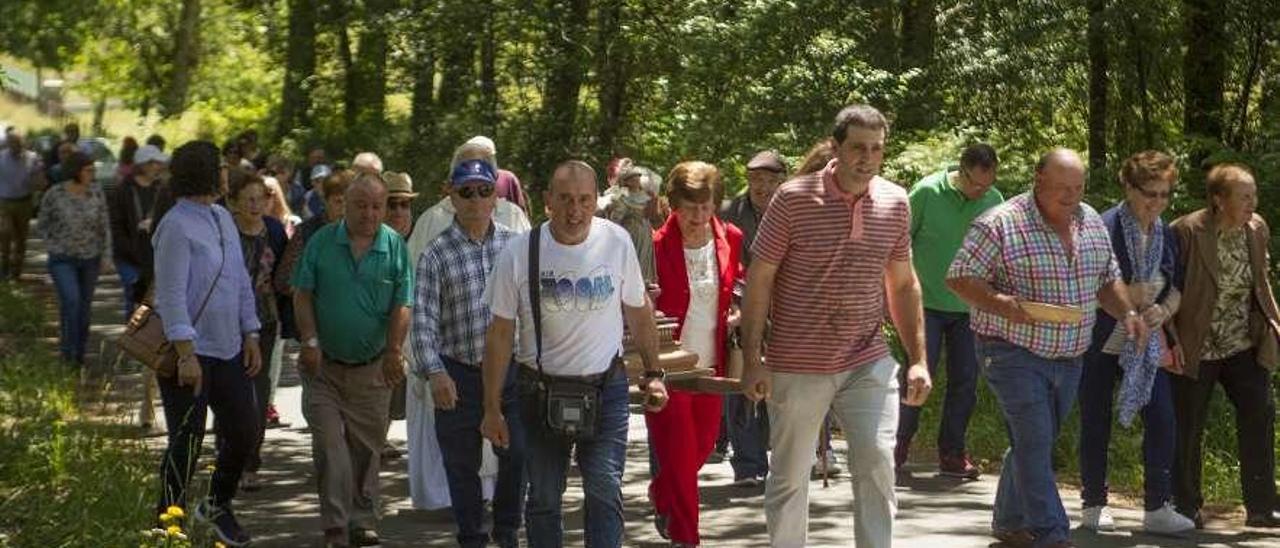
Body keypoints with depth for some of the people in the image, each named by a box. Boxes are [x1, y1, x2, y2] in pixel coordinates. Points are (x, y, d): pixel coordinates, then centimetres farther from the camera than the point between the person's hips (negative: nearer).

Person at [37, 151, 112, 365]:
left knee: (84, 306, 9)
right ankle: (67, 347, -3)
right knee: (71, 300, -21)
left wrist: (106, 256, -1)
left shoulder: (96, 194, -5)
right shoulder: (54, 194, -12)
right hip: (62, 259, -3)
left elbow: (104, 227, 3)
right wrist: (53, 247, -3)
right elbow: (42, 223, 2)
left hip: (90, 259, 3)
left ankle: (79, 354, 23)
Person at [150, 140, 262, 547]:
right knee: (187, 441, -2)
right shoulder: (177, 226, -15)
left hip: (228, 349, 8)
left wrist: (251, 336, 12)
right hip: (190, 351, -8)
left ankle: (217, 506, 32)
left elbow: (242, 282, 17)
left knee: (244, 430, 13)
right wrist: (186, 354, -24)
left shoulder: (223, 219, 12)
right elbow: (171, 295, -19)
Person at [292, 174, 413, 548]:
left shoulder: (395, 247, -1)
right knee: (329, 444, -6)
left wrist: (393, 352, -12)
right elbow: (302, 296, 1)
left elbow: (401, 307, -2)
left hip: (372, 366, 1)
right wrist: (310, 342, -8)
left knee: (367, 447, 9)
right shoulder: (322, 242, -2)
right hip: (324, 364, -1)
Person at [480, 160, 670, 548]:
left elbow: (639, 312, 9)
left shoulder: (616, 242, -5)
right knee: (543, 500, 10)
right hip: (541, 388, 1)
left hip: (606, 387, 0)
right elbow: (500, 334, -2)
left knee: (605, 493, -12)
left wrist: (653, 374, 9)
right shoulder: (519, 252, -9)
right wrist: (492, 409, -2)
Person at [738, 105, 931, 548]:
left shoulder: (895, 202, 3)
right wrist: (751, 361, -9)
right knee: (789, 476, 10)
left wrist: (918, 359, 7)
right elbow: (758, 280, -6)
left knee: (877, 465, -11)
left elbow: (903, 284, 12)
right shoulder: (794, 198, -9)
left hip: (868, 363, 2)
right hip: (796, 366, -2)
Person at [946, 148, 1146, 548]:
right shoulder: (999, 225, -14)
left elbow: (1107, 280, 19)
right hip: (1014, 353, -7)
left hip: (1069, 359, 7)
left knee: (1036, 443, 15)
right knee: (1034, 443, -12)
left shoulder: (1092, 223, 8)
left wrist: (1126, 312, 0)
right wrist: (1000, 304, -28)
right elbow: (960, 279, -13)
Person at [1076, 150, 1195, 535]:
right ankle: (1094, 506, 18)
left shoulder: (1167, 236, 7)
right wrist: (1126, 298, -21)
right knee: (1096, 424, 5)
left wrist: (1164, 309, -7)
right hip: (1100, 344, -5)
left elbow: (1176, 287, 14)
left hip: (1145, 344, 5)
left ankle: (1158, 508, -1)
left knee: (1162, 419, -7)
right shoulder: (1104, 229, -12)